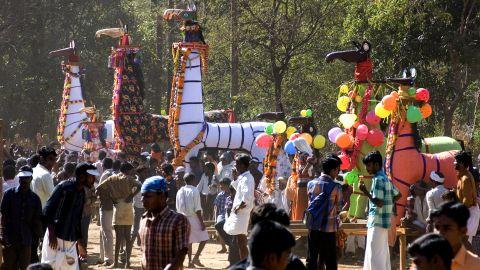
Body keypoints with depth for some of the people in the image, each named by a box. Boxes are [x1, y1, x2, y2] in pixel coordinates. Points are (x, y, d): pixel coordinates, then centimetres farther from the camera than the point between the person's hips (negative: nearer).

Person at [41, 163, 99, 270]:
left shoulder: (81, 194, 13)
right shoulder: (64, 187, -11)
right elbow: (48, 210, -16)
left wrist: (80, 244, 23)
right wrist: (52, 234, -21)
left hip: (71, 241, 8)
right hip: (55, 239, -8)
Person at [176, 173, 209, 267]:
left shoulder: (180, 191, 5)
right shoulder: (194, 191, -12)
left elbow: (178, 208, 9)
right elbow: (197, 209, -15)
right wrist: (202, 222, -12)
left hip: (184, 218, 6)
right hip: (194, 217, -6)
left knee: (188, 240, 13)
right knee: (204, 238, 5)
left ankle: (190, 261, 12)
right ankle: (196, 258, -5)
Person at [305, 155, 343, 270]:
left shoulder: (311, 184, 3)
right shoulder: (335, 187, -9)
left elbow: (310, 202, 10)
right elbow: (339, 207, -1)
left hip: (313, 226, 4)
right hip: (329, 227, -4)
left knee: (312, 258, 6)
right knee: (330, 260, 3)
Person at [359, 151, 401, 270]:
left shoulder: (378, 180, -15)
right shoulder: (385, 178, 14)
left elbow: (379, 202, -22)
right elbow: (398, 195, 25)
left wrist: (365, 192, -18)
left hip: (377, 222, -10)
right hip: (384, 221, 10)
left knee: (375, 255, -10)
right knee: (383, 253, 12)